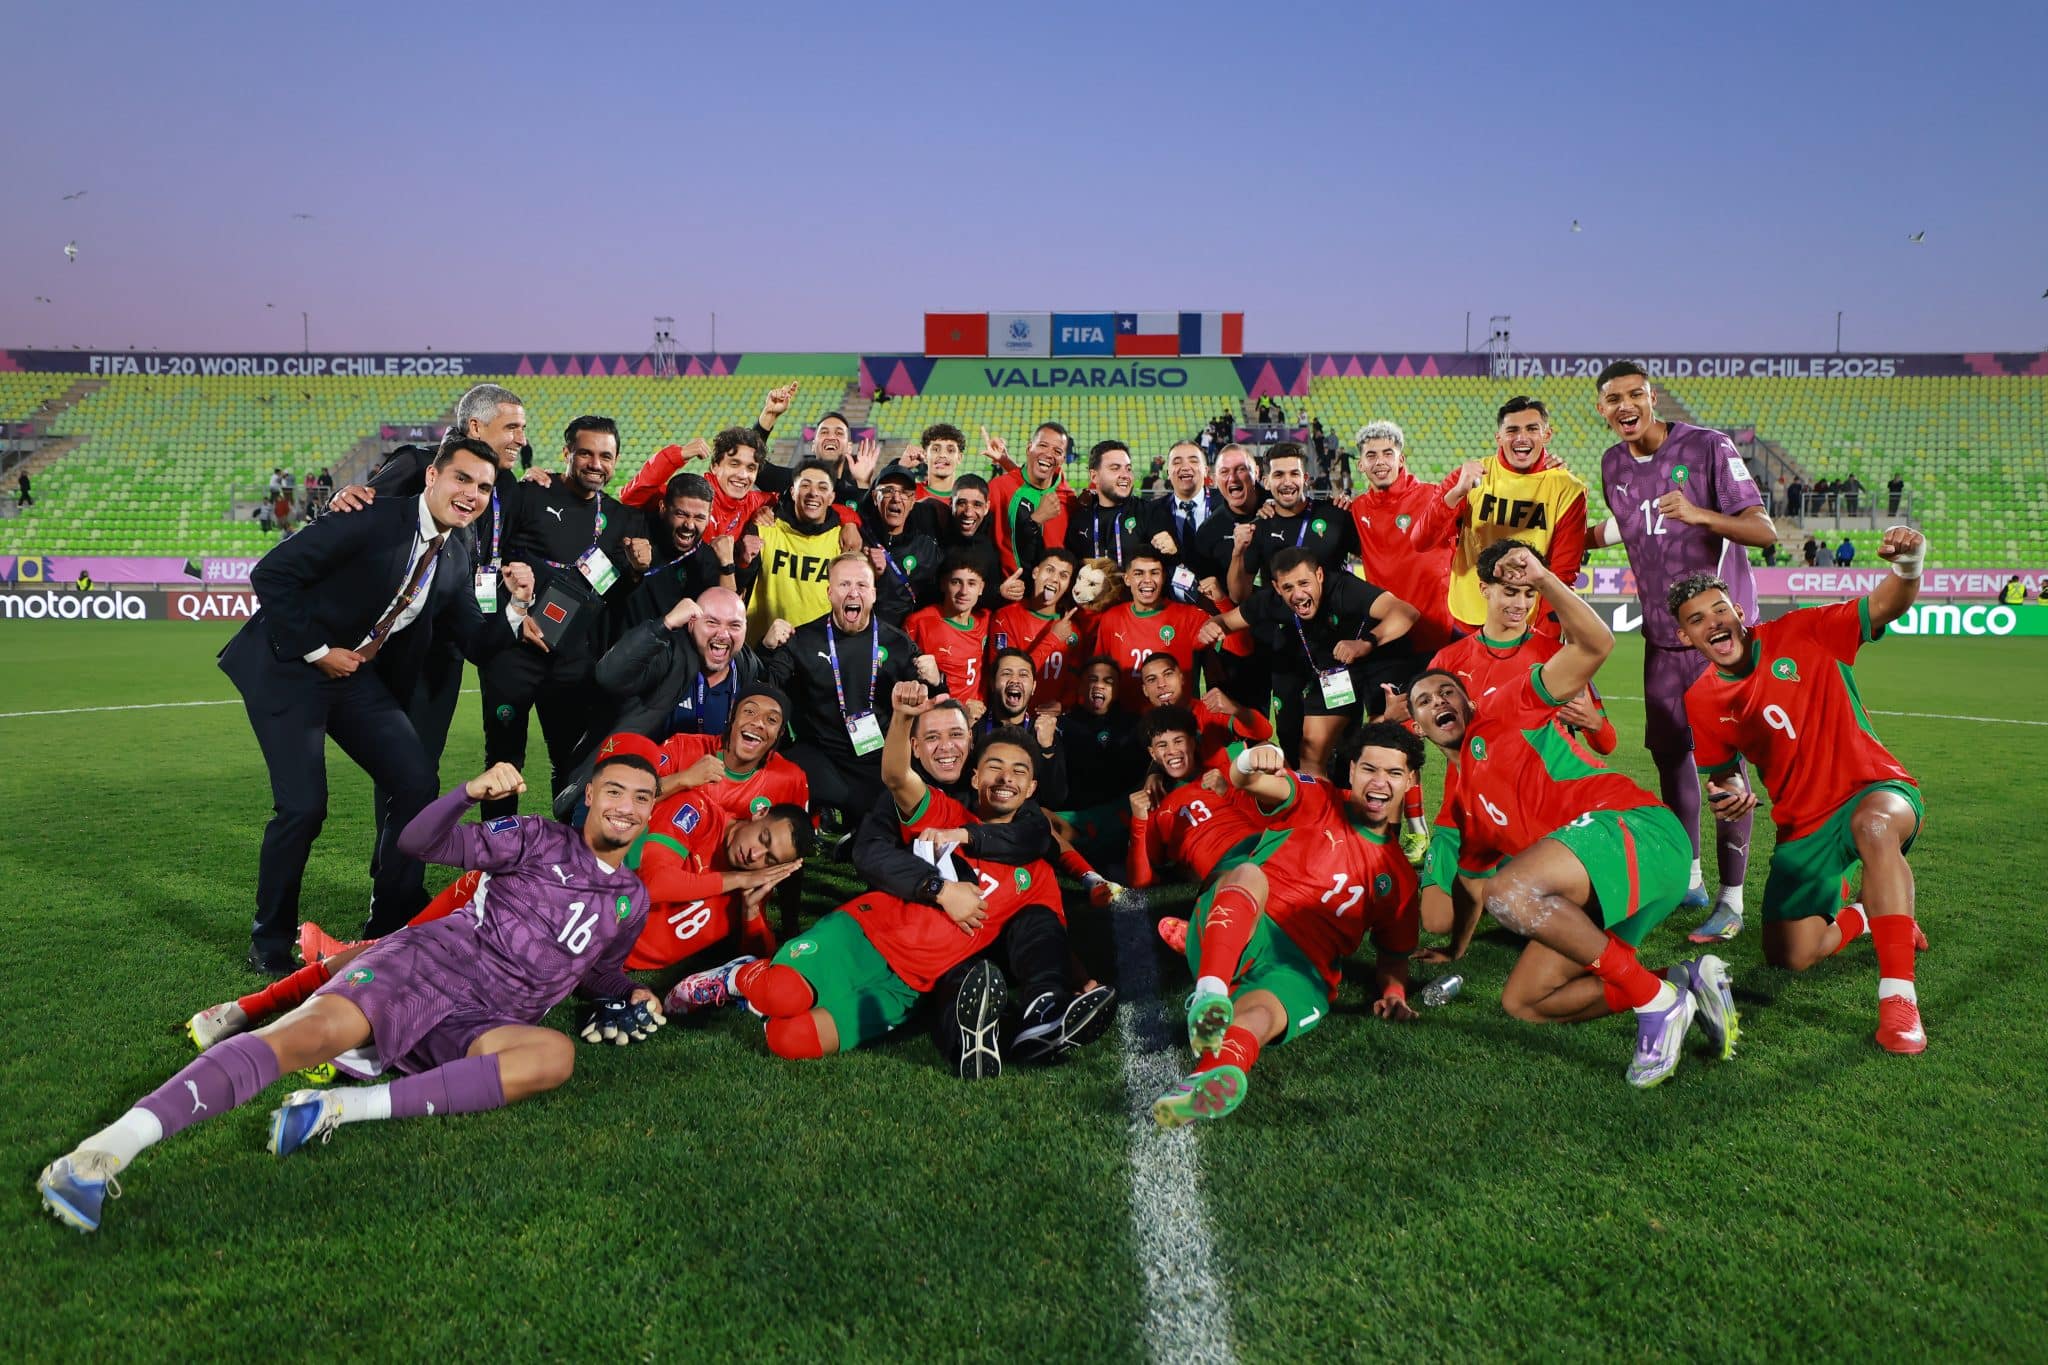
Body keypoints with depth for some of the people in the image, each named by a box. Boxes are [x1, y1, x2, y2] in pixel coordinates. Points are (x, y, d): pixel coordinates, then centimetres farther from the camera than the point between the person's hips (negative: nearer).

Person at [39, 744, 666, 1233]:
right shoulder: (540, 839, 9)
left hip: (474, 1029, 2)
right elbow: (418, 842, 1)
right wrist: (472, 792, -18)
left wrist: (635, 995, 15)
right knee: (311, 1032, -30)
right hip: (426, 965, -2)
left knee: (557, 1054, -32)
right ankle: (108, 1148, -37)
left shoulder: (631, 901, 19)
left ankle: (348, 1106, -36)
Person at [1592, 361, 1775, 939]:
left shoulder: (1708, 448, -12)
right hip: (1662, 632, 6)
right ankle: (1688, 879, 26)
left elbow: (1764, 530, -18)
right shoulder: (1613, 464, 6)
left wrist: (1701, 515, -33)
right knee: (1668, 748, 11)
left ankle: (1732, 899, 1)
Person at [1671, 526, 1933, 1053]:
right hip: (1802, 825, 4)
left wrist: (1908, 568, -43)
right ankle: (1865, 918, 32)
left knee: (1873, 821, -43)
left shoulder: (1800, 635, -11)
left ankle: (1898, 996, -37)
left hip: (1874, 788, -4)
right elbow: (1723, 772, 12)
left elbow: (1884, 608, -21)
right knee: (1789, 958, -3)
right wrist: (1730, 793, -12)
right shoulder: (1702, 702, -2)